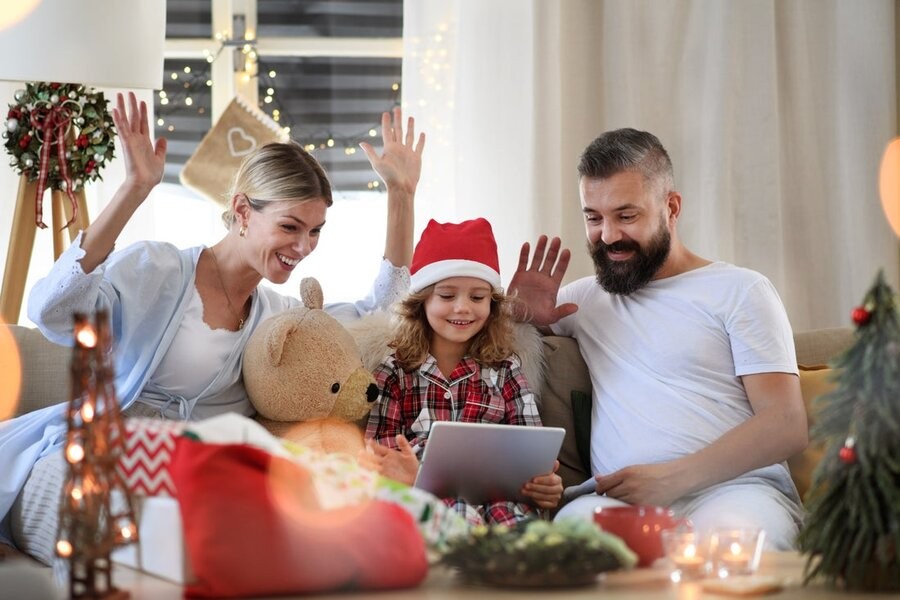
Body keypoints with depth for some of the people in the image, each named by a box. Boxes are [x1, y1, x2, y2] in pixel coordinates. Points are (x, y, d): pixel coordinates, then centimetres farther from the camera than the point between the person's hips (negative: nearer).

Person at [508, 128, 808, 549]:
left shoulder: (739, 291, 12)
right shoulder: (588, 298, 27)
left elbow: (787, 426, 0)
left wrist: (675, 477, -15)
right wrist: (521, 311, 11)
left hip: (734, 488, -2)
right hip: (617, 499, 2)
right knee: (576, 523, -37)